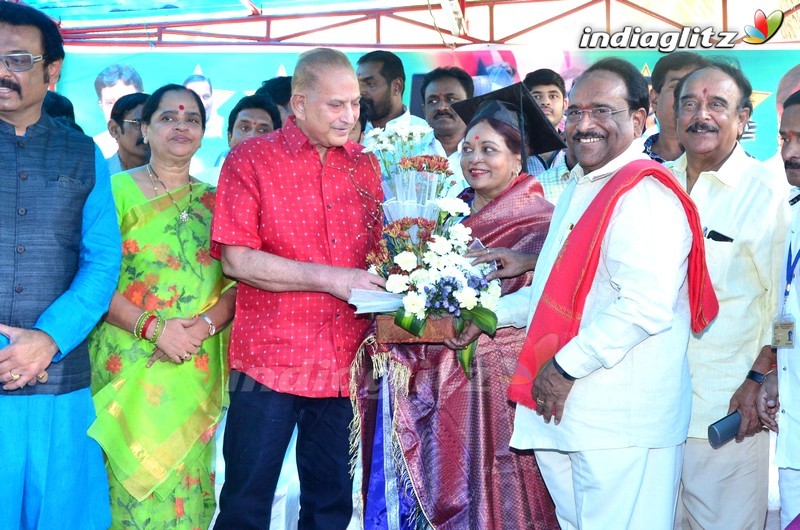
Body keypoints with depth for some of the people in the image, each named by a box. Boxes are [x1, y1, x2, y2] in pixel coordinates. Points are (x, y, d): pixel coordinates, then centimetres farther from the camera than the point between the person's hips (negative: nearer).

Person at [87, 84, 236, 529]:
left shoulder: (214, 202, 12)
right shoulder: (117, 190, -1)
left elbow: (236, 283, 8)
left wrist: (205, 325, -11)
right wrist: (153, 327, -17)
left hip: (198, 370, 4)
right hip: (130, 366, -3)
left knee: (185, 483, 7)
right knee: (135, 479, -3)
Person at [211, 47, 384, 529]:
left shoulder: (365, 166, 10)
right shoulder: (250, 159, -3)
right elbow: (236, 258, -11)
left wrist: (384, 284, -3)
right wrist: (331, 278, -15)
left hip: (344, 362, 4)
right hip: (270, 359, -4)